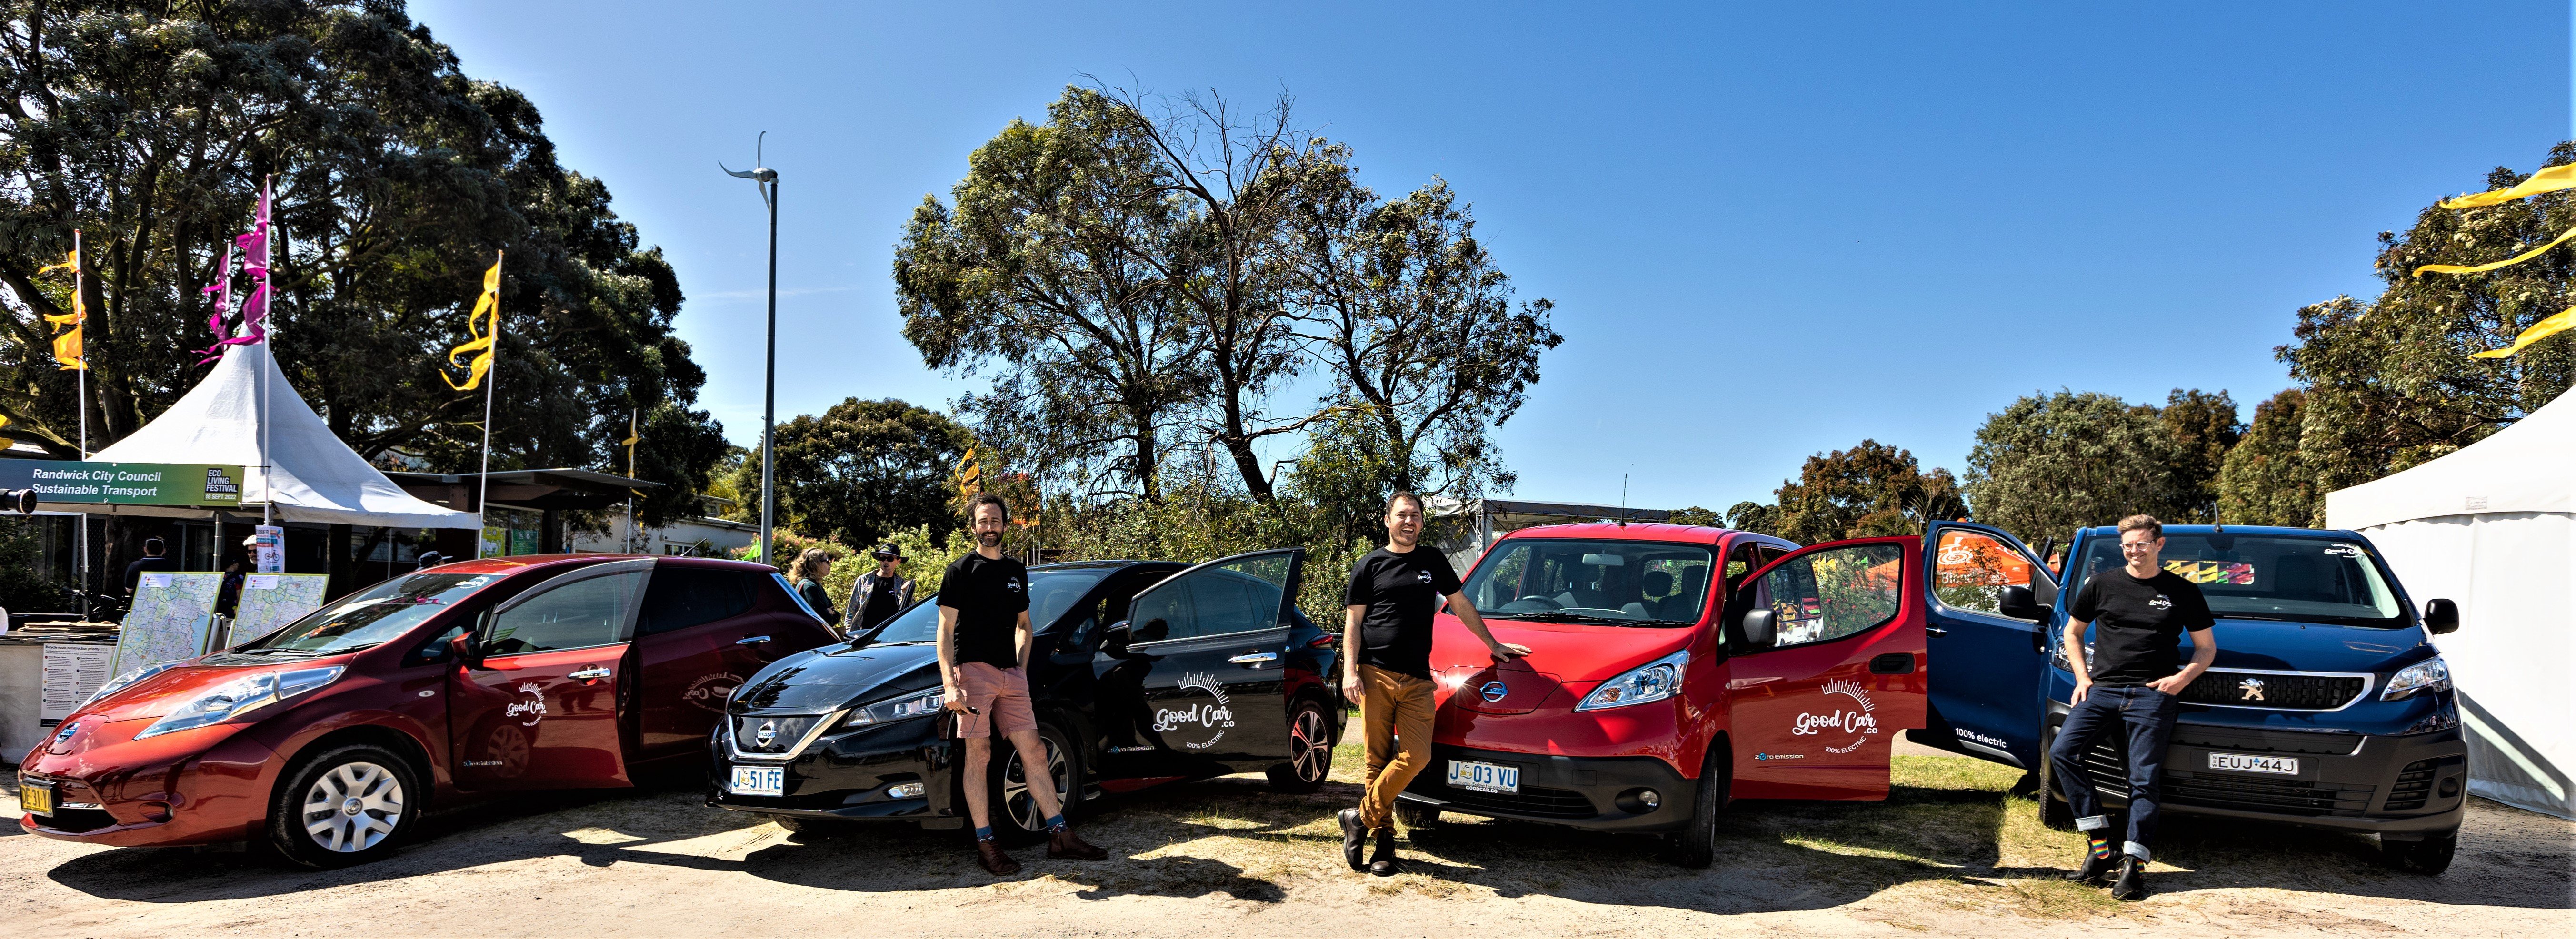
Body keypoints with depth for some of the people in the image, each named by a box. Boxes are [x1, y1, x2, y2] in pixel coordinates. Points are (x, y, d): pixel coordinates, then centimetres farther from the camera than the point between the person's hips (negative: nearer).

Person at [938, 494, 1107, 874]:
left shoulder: (1016, 571, 17)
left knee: (1035, 752, 4)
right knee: (978, 757, -3)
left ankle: (1060, 835, 8)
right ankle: (985, 845, 2)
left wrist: (1022, 668, 11)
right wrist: (949, 683, -16)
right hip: (974, 671, -5)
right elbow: (946, 630, -5)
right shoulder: (961, 570, 0)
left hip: (1011, 675, 5)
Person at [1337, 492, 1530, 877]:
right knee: (1378, 759, -3)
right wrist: (1349, 671, -6)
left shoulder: (1433, 561, 18)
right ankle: (1384, 837, 7)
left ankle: (1361, 819, -1)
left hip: (1417, 679, 2)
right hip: (1375, 675, -2)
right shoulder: (1370, 566, 9)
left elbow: (1460, 605, 26)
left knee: (1416, 757, -12)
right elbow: (1352, 621, 6)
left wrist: (1492, 644, 27)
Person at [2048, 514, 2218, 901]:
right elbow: (2072, 632, 22)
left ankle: (2134, 865, -4)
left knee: (2143, 778, -7)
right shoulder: (2102, 584, 12)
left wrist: (2183, 678, -4)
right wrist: (2082, 677, 8)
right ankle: (2100, 847, -11)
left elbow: (2207, 648, 15)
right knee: (2061, 752, -17)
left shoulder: (2182, 592, 10)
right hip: (2102, 690, 2)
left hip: (2153, 696, -2)